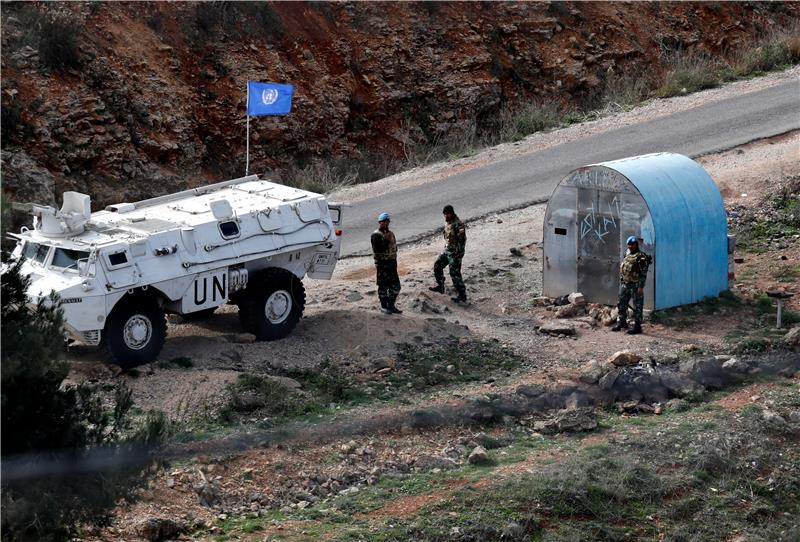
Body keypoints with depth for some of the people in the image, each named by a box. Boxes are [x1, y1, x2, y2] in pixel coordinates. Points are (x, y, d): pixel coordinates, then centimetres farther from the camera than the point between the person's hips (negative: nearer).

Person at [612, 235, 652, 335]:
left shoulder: (641, 257, -12)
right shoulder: (627, 255, 12)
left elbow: (643, 274, -16)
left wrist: (641, 287, -21)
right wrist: (621, 281, 18)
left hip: (636, 285, -8)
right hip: (625, 284, 8)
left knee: (637, 306, -2)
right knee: (621, 304, 14)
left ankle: (637, 326, 1)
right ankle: (621, 322, 28)